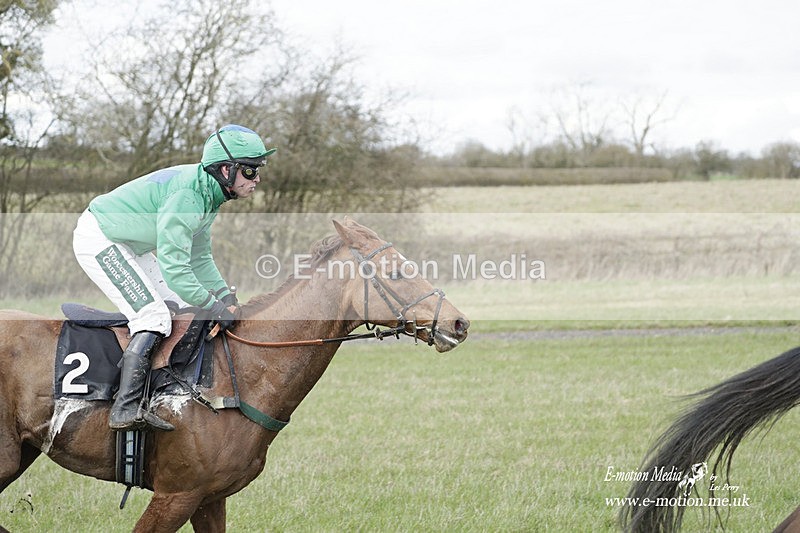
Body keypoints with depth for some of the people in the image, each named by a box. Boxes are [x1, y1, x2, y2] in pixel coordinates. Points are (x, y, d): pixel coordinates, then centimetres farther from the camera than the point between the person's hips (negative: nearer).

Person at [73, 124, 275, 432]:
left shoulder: (209, 193, 1)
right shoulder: (187, 196, -30)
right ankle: (126, 408, -29)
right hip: (97, 240, -11)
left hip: (130, 246, 11)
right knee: (154, 315, -20)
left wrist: (225, 296, -1)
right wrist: (214, 306, -25)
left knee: (184, 305, 10)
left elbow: (200, 257, 11)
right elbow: (174, 268, -31)